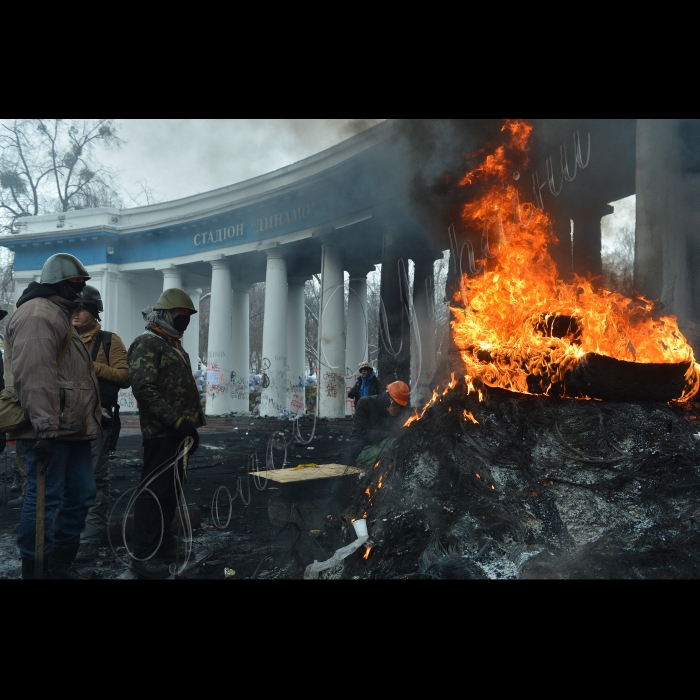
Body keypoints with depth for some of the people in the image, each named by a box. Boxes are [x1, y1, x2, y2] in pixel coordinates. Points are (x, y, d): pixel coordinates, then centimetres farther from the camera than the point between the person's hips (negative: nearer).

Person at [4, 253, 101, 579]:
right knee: (45, 499, -4)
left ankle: (60, 563, 24)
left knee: (81, 495, 12)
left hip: (71, 428, 11)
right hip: (49, 430, -11)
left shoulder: (58, 315, 24)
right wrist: (45, 427, -27)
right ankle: (35, 568, 9)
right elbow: (35, 375, -23)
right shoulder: (38, 315, -11)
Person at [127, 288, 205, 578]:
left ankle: (164, 543, 29)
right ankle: (144, 554, 5)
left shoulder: (175, 346, 20)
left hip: (178, 433, 10)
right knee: (155, 491, -5)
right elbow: (143, 389, -22)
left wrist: (193, 424, 19)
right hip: (160, 433, -10)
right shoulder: (147, 344, -11)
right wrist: (176, 421, -23)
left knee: (170, 489, 16)